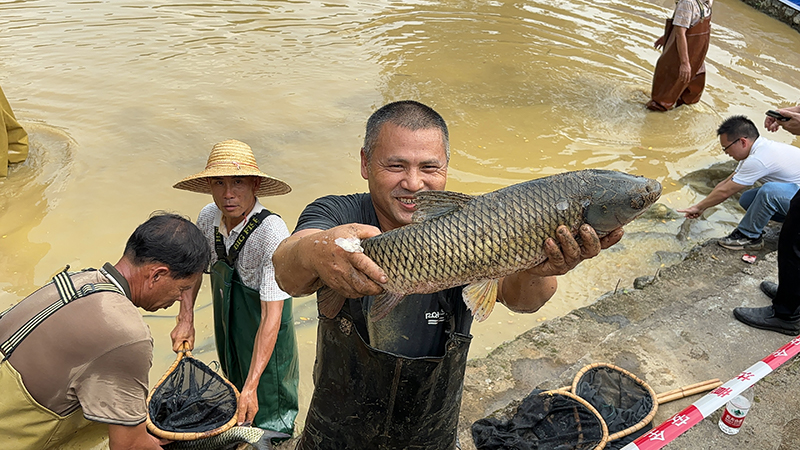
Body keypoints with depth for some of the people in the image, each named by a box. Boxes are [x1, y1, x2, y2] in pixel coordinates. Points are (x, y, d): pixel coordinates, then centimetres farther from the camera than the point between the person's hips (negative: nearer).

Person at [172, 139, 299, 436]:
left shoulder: (272, 233, -33)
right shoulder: (208, 218, -12)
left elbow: (271, 317, -32)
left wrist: (251, 386, -32)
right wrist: (186, 318, 0)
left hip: (266, 345, -6)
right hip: (227, 335, 6)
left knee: (267, 424, 11)